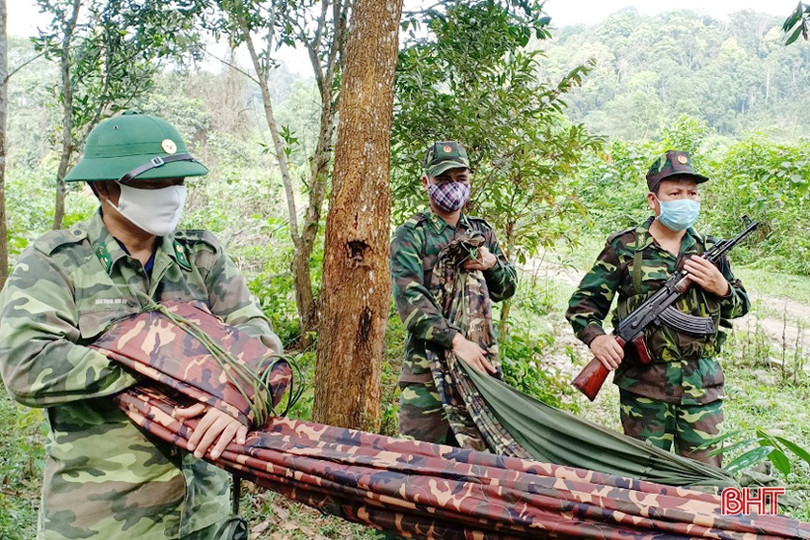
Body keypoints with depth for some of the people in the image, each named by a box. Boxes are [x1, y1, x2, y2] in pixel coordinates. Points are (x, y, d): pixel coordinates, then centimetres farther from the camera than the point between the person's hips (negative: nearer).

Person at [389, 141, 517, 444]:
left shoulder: (482, 232, 16)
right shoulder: (410, 236, -2)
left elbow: (507, 289, 19)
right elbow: (409, 297, -15)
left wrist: (492, 264, -4)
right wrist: (455, 339, -25)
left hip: (480, 361, 5)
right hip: (428, 363, -5)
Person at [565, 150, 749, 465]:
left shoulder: (709, 250, 9)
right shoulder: (624, 247, -1)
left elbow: (741, 306, 17)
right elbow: (583, 302, 0)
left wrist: (721, 287, -4)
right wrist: (596, 338, -18)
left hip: (702, 380, 3)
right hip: (643, 381, -3)